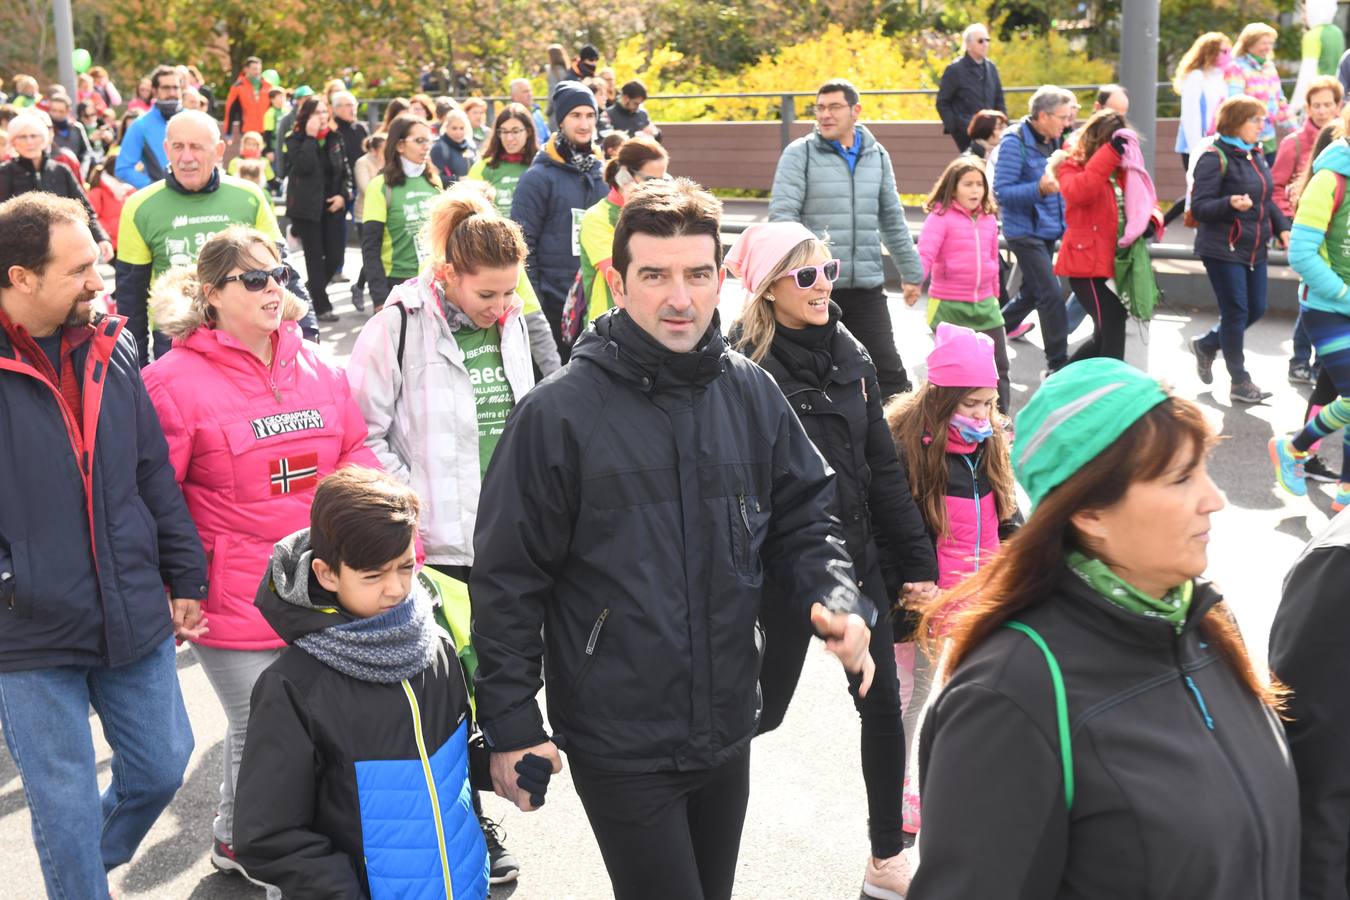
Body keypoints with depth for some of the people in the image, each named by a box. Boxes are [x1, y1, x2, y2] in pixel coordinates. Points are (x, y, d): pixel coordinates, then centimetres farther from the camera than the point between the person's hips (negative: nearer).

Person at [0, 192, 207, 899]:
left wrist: (184, 577, 11)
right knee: (65, 807, 8)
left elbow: (155, 474, 9)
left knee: (162, 767, 18)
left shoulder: (108, 349, 2)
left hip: (134, 621, 5)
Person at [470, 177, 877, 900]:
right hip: (618, 743, -5)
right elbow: (507, 578, -11)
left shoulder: (752, 395, -1)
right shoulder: (559, 413, -15)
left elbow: (803, 517, 9)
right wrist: (510, 724, -10)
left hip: (728, 729, 5)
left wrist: (835, 600, -11)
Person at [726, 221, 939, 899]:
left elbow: (883, 468, 9)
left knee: (883, 704, 10)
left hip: (857, 558, 6)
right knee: (764, 707, 6)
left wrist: (915, 561, 8)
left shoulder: (850, 358, 5)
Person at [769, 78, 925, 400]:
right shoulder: (800, 154, -1)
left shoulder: (877, 156, 12)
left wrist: (911, 273, 21)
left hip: (867, 287, 3)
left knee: (888, 370, 2)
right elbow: (781, 214, -9)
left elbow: (893, 221, 19)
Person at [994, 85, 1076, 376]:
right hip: (1025, 231, -8)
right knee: (1052, 295, -11)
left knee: (1031, 294, 16)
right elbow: (1001, 191, -20)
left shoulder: (1054, 140, 8)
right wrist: (1039, 189, -33)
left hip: (1047, 230, 9)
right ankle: (1058, 363, -3)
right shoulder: (1015, 141, -16)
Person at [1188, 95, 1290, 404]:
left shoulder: (1256, 155, 12)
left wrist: (1282, 228, 10)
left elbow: (1267, 200, 22)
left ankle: (1206, 345, 33)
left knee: (1256, 309, 11)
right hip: (1223, 250, -8)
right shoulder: (1215, 159, -13)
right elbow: (1199, 207, -17)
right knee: (1236, 312, -3)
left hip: (1254, 250, 8)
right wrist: (1231, 204, -33)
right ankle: (1240, 383, 8)